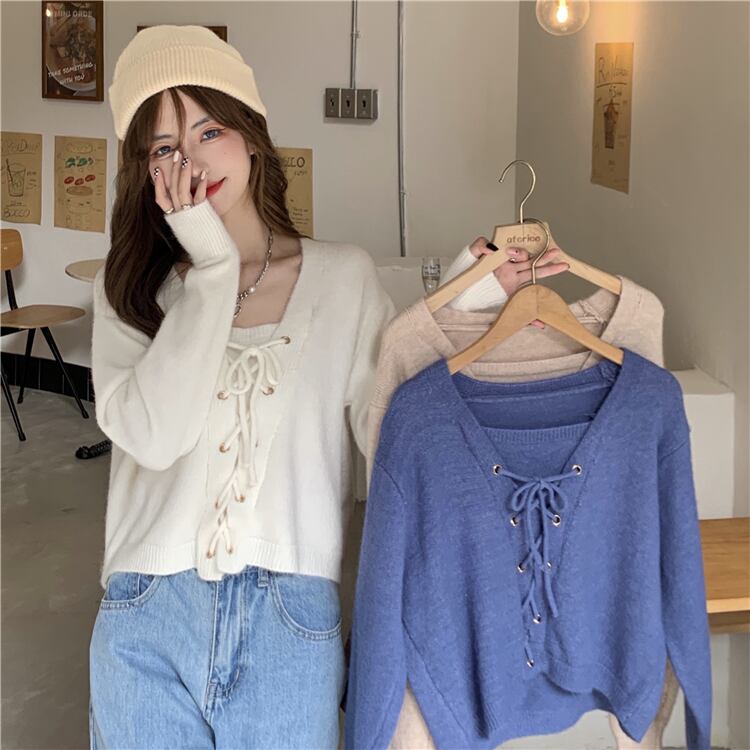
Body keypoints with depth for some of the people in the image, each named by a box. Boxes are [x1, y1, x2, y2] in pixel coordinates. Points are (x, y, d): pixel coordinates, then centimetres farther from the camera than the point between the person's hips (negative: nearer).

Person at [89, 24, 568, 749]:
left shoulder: (343, 276, 2)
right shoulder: (131, 289, 4)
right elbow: (153, 434, -14)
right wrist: (212, 268, -10)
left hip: (290, 626, -1)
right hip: (146, 618, 1)